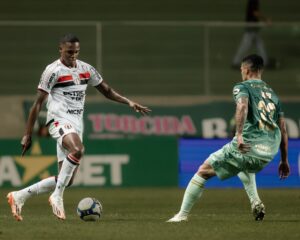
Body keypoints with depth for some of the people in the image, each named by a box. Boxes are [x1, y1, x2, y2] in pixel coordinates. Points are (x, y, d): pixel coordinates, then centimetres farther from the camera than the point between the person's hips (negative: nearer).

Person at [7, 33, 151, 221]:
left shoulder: (86, 69, 12)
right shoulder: (53, 71, -6)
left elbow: (107, 90, 21)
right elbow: (38, 103, -6)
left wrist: (129, 102, 6)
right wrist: (28, 134, -8)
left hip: (76, 125, 7)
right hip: (60, 120, -7)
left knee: (67, 181, 3)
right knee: (78, 149, -38)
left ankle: (19, 197, 13)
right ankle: (57, 197, -28)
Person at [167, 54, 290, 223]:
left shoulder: (242, 87, 6)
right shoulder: (272, 94, 23)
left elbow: (243, 106, -20)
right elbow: (283, 130, 20)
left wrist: (239, 135, -29)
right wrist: (284, 161, 24)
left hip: (248, 146, -6)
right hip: (270, 152, 6)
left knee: (204, 171, 9)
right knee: (244, 166, 40)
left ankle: (183, 215, 8)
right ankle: (256, 203, 18)